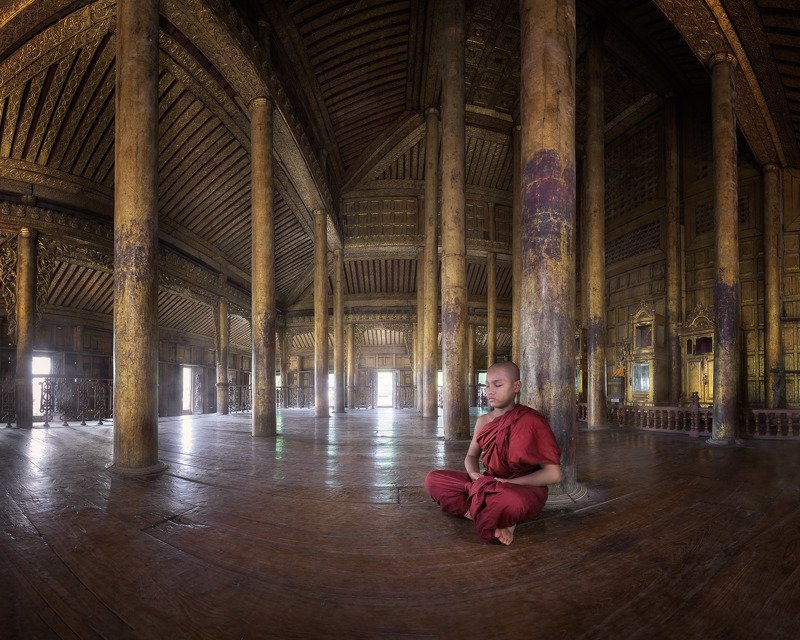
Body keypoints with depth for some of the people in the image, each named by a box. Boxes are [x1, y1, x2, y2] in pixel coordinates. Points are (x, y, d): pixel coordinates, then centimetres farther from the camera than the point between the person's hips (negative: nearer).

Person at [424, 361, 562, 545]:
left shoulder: (531, 421, -12)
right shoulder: (484, 421, 5)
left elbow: (554, 473, -14)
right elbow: (471, 456, 17)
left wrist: (511, 483, -20)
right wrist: (474, 474, -7)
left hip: (525, 489, -7)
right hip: (488, 484, 7)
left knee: (512, 500, -44)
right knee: (433, 479, -8)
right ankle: (494, 518, -18)